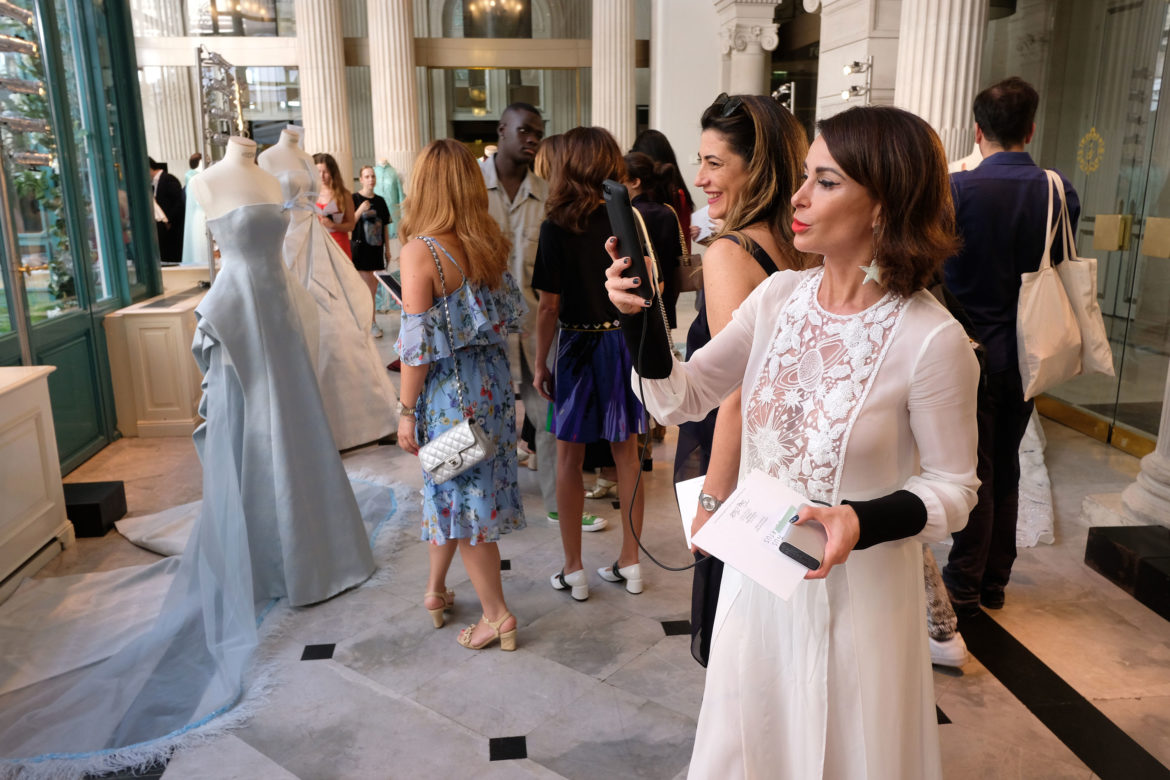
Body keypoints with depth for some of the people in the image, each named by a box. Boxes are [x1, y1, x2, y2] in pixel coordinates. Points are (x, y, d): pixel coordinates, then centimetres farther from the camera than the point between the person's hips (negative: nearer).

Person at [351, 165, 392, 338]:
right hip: (360, 247, -5)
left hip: (376, 248, 5)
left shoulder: (380, 201, 10)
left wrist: (387, 248, 11)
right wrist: (360, 210, -23)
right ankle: (371, 322, 2)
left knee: (374, 288, 8)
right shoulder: (354, 199, -5)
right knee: (367, 287, -5)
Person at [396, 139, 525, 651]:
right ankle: (436, 590, 37)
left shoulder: (420, 252, -17)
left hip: (449, 391, -6)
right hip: (492, 381, 7)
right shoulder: (490, 244, 1)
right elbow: (508, 315, 8)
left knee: (459, 497, 7)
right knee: (451, 490, 21)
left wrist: (406, 411, -8)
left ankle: (497, 615, 18)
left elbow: (418, 345, -16)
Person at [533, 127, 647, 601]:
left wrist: (540, 364, -3)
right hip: (627, 341, 4)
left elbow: (550, 305, -13)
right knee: (626, 454, 13)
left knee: (569, 457, 9)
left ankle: (573, 571, 17)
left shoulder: (558, 226, -13)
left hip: (579, 344, -4)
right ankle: (630, 563, 24)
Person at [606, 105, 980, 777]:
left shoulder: (934, 340, -20)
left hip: (856, 589, -4)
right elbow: (681, 397, -3)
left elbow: (953, 487, -10)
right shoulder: (780, 297, -6)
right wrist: (641, 317, -18)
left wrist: (864, 521, -27)